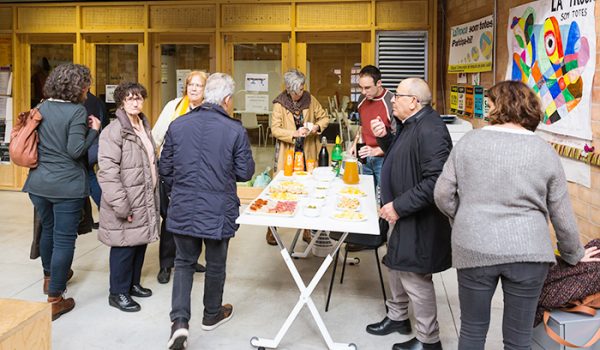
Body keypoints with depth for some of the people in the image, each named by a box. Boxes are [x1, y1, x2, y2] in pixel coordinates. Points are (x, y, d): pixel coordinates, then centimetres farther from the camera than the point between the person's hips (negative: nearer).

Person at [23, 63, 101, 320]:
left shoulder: (41, 108, 7)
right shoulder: (77, 111, -12)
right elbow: (75, 150, -19)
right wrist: (94, 130, -7)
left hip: (38, 182, 7)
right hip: (67, 185, -7)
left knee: (48, 230, 26)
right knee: (64, 239, 2)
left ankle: (50, 276, 47)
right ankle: (54, 299, 7)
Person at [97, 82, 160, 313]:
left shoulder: (144, 127, 14)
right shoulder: (114, 131, -13)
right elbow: (107, 172, -20)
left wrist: (155, 196, 18)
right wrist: (121, 205, -22)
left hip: (145, 200, 8)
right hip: (126, 203, -8)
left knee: (140, 243, 16)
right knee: (125, 246, 1)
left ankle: (133, 284, 33)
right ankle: (118, 293, 17)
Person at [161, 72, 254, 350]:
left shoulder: (177, 125, -3)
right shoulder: (235, 130, -13)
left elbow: (165, 168, 3)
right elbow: (245, 173, -7)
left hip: (182, 210, 2)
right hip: (218, 212, -2)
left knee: (184, 262, 18)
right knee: (215, 264, 18)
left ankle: (179, 321, 4)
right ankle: (212, 314, 38)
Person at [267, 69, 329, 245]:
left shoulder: (310, 99, 2)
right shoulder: (279, 104, -7)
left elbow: (324, 118, 10)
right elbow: (275, 129, -11)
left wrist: (317, 127, -11)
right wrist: (294, 133, -25)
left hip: (307, 153, 3)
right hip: (286, 154, -3)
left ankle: (308, 228, 22)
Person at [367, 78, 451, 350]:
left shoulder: (429, 130, -24)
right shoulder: (410, 124, 9)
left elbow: (434, 181, -30)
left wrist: (399, 206, -25)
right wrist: (384, 137, 4)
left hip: (418, 220, -11)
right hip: (402, 213, 11)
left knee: (414, 277, 0)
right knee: (396, 266, 23)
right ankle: (397, 317, 43)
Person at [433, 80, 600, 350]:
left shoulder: (469, 141, -1)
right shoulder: (545, 151, 1)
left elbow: (443, 195, -1)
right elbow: (562, 215, 6)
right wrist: (574, 255, 21)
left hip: (474, 250, 0)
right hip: (527, 254, 0)